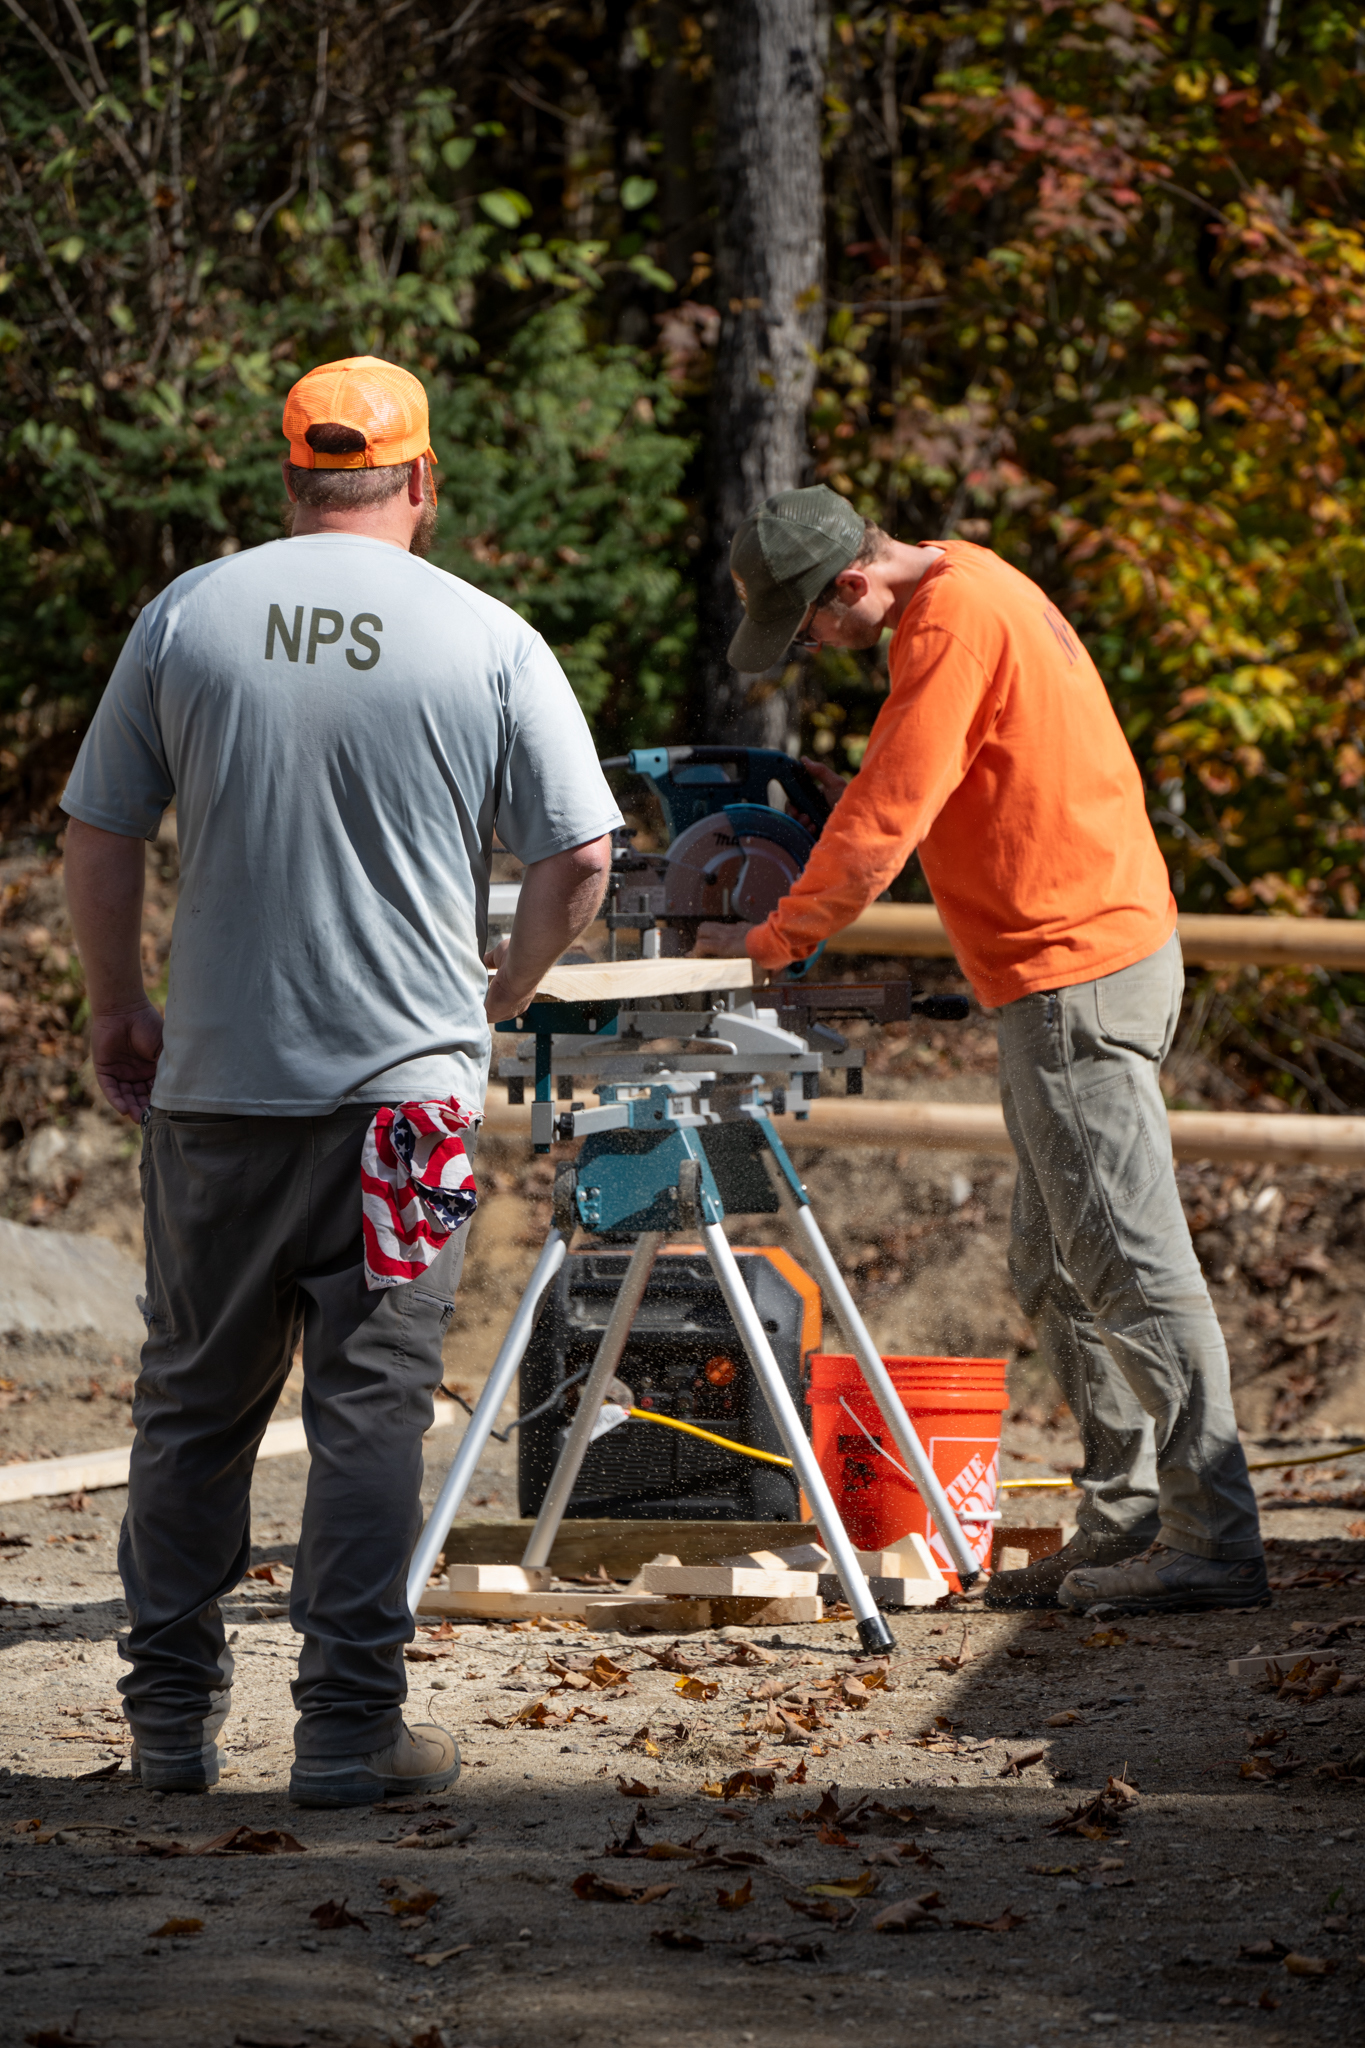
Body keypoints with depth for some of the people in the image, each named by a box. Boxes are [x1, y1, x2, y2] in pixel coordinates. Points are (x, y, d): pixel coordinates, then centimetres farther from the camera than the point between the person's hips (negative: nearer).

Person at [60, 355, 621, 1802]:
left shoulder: (186, 617, 2)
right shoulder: (488, 643, -3)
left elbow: (96, 840, 4)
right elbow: (578, 858, -2)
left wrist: (118, 1010, 18)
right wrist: (504, 992, 15)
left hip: (213, 1085, 2)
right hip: (405, 1080, -2)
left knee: (195, 1404, 12)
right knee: (371, 1406, 2)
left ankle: (170, 1718, 17)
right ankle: (347, 1725, 0)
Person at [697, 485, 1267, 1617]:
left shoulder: (952, 623, -15)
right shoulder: (968, 584, 16)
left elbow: (888, 816, -17)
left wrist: (777, 937, -7)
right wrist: (845, 798, 9)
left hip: (1077, 971, -10)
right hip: (1093, 952, 10)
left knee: (1129, 1266, -9)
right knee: (1057, 1269, 12)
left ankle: (1213, 1540, -8)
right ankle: (1126, 1518, 14)